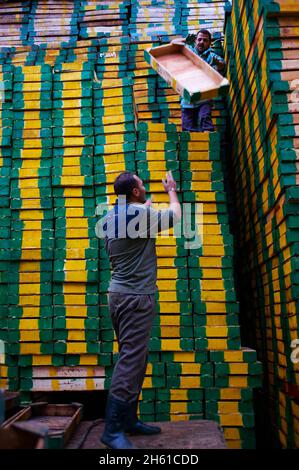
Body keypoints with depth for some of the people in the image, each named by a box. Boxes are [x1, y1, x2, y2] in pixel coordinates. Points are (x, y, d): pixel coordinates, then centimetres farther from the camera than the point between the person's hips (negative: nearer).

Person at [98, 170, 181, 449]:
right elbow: (175, 215, 6)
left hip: (118, 294, 9)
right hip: (136, 297, -9)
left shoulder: (109, 219, 10)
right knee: (130, 362, -7)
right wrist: (171, 191, 25)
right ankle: (112, 431, -3)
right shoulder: (143, 214, -11)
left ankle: (128, 420, 20)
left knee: (133, 360, 13)